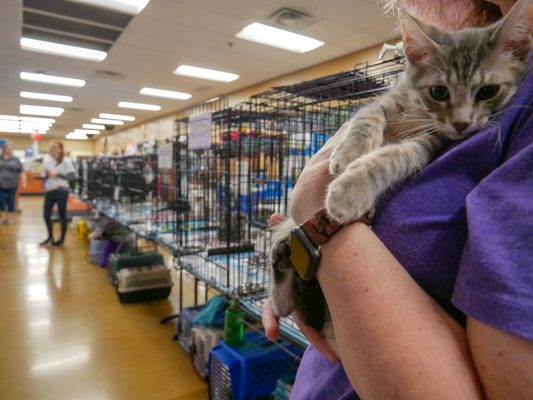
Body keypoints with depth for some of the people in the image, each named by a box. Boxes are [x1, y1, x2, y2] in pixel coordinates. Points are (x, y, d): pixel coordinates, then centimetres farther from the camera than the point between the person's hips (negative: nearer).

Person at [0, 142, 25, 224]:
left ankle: (10, 217, 15)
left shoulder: (16, 160, 2)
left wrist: (24, 181, -8)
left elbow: (21, 171, 0)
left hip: (12, 185, -1)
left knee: (11, 201, 4)